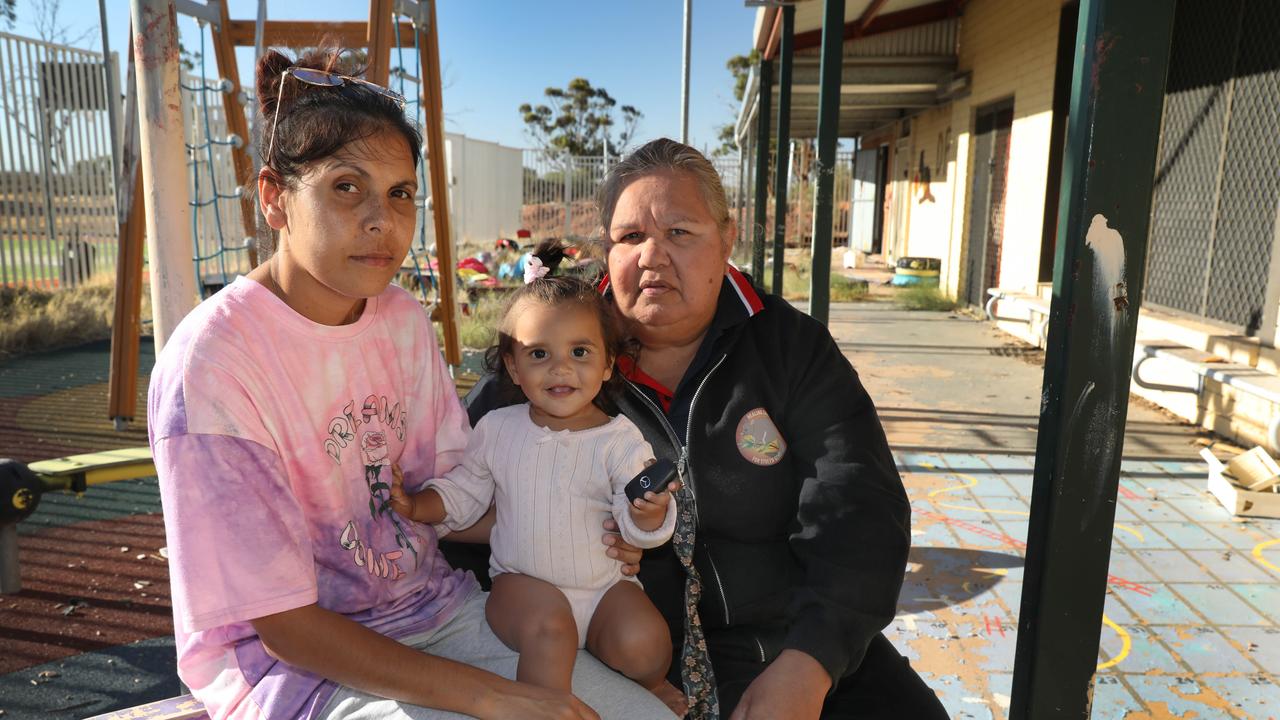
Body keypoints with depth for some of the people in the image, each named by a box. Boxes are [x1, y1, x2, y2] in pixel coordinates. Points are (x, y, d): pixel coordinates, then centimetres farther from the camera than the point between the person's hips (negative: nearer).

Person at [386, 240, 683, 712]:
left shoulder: (620, 439, -8)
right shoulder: (497, 430, -1)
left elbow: (641, 531, -12)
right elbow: (462, 495, 12)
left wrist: (650, 512, -34)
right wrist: (416, 506, -6)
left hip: (605, 584, 1)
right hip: (524, 582, 0)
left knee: (643, 644, -21)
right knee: (548, 628, -31)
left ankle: (653, 689, 14)